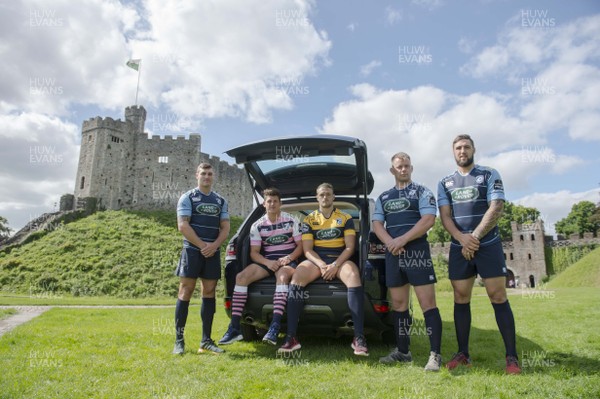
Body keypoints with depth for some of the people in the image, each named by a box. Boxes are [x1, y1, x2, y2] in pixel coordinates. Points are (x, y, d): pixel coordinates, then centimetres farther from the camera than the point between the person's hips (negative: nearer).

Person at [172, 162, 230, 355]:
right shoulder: (187, 198, 2)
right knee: (185, 292, -5)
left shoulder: (221, 201, 15)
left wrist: (214, 245, -9)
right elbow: (183, 226, -8)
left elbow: (225, 228, 9)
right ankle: (179, 340, 1)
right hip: (192, 250, -4)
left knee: (209, 293, 4)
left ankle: (206, 340, 10)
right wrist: (202, 246, -13)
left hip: (213, 252, 4)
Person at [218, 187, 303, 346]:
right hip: (267, 260, 3)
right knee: (241, 277, -22)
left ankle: (275, 327, -46)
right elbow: (254, 252, 2)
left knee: (282, 277, -39)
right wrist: (267, 262, -17)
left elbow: (300, 246, 2)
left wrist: (289, 258, -17)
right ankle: (235, 328, -22)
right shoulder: (257, 225, 6)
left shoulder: (291, 221, 1)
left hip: (287, 260, -3)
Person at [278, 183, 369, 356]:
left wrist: (335, 265, -17)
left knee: (354, 275, -35)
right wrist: (322, 265, -17)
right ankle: (291, 337, -30)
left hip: (340, 259, 0)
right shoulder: (309, 220, 10)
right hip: (316, 260, 1)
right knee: (297, 276, -31)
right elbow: (307, 250, 1)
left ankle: (358, 337, -34)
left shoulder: (345, 218, 9)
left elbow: (350, 247, 0)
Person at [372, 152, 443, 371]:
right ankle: (402, 351, 19)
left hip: (417, 251, -4)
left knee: (427, 302, -8)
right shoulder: (383, 198, 17)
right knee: (398, 304, 9)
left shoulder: (422, 192, 4)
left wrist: (402, 240, -17)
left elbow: (428, 219, -9)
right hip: (392, 254, 5)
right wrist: (390, 243, -12)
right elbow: (377, 224, 8)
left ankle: (435, 354, -3)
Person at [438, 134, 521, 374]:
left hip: (488, 245, -3)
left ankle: (511, 356, 5)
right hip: (459, 247, 3)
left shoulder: (490, 175, 3)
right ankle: (463, 354, 13)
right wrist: (462, 238, -16)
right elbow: (445, 216, 2)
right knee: (461, 299, 4)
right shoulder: (445, 183, 11)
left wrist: (474, 237, -14)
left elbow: (496, 209, -7)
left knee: (498, 297, -4)